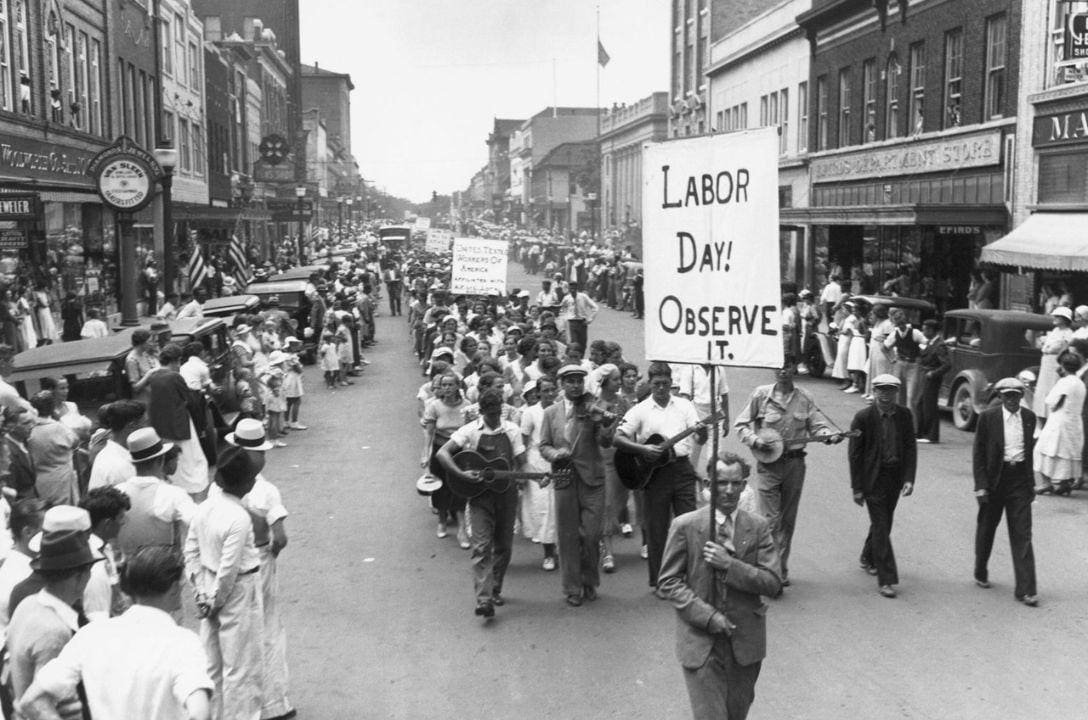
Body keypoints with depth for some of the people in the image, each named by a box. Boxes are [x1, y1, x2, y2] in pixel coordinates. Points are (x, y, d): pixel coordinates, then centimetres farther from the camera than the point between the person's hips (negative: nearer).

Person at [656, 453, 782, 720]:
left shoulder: (758, 527, 0)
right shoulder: (685, 526, -5)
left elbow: (773, 583, -5)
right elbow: (668, 583, -5)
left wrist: (730, 565, -18)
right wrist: (709, 616, -15)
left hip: (745, 641, 2)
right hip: (701, 641, -2)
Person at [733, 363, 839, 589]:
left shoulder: (804, 398, 5)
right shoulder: (761, 395, -2)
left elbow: (816, 425, 3)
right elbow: (741, 425, 3)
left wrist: (829, 434, -18)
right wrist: (755, 440, -15)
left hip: (795, 463, 3)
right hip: (768, 463, -3)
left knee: (788, 520, 11)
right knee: (770, 520, -9)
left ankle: (781, 569, 23)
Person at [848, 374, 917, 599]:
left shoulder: (904, 415, 1)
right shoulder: (863, 418, -11)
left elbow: (910, 447, 3)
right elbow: (855, 454, -8)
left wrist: (909, 478, -8)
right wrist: (857, 488, -9)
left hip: (896, 479, 5)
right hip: (873, 479, -5)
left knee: (883, 522, 19)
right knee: (881, 527, -6)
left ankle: (868, 558, 44)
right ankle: (886, 579, -3)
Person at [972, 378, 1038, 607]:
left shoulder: (1029, 417, 5)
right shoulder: (988, 417, -6)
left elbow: (1029, 449, 15)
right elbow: (978, 453, -5)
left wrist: (1030, 483, 14)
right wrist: (980, 485, -11)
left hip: (1020, 479, 2)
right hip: (994, 479, -2)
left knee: (1022, 535, -3)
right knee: (986, 529, 13)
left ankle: (1025, 589, -3)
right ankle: (981, 573, 36)